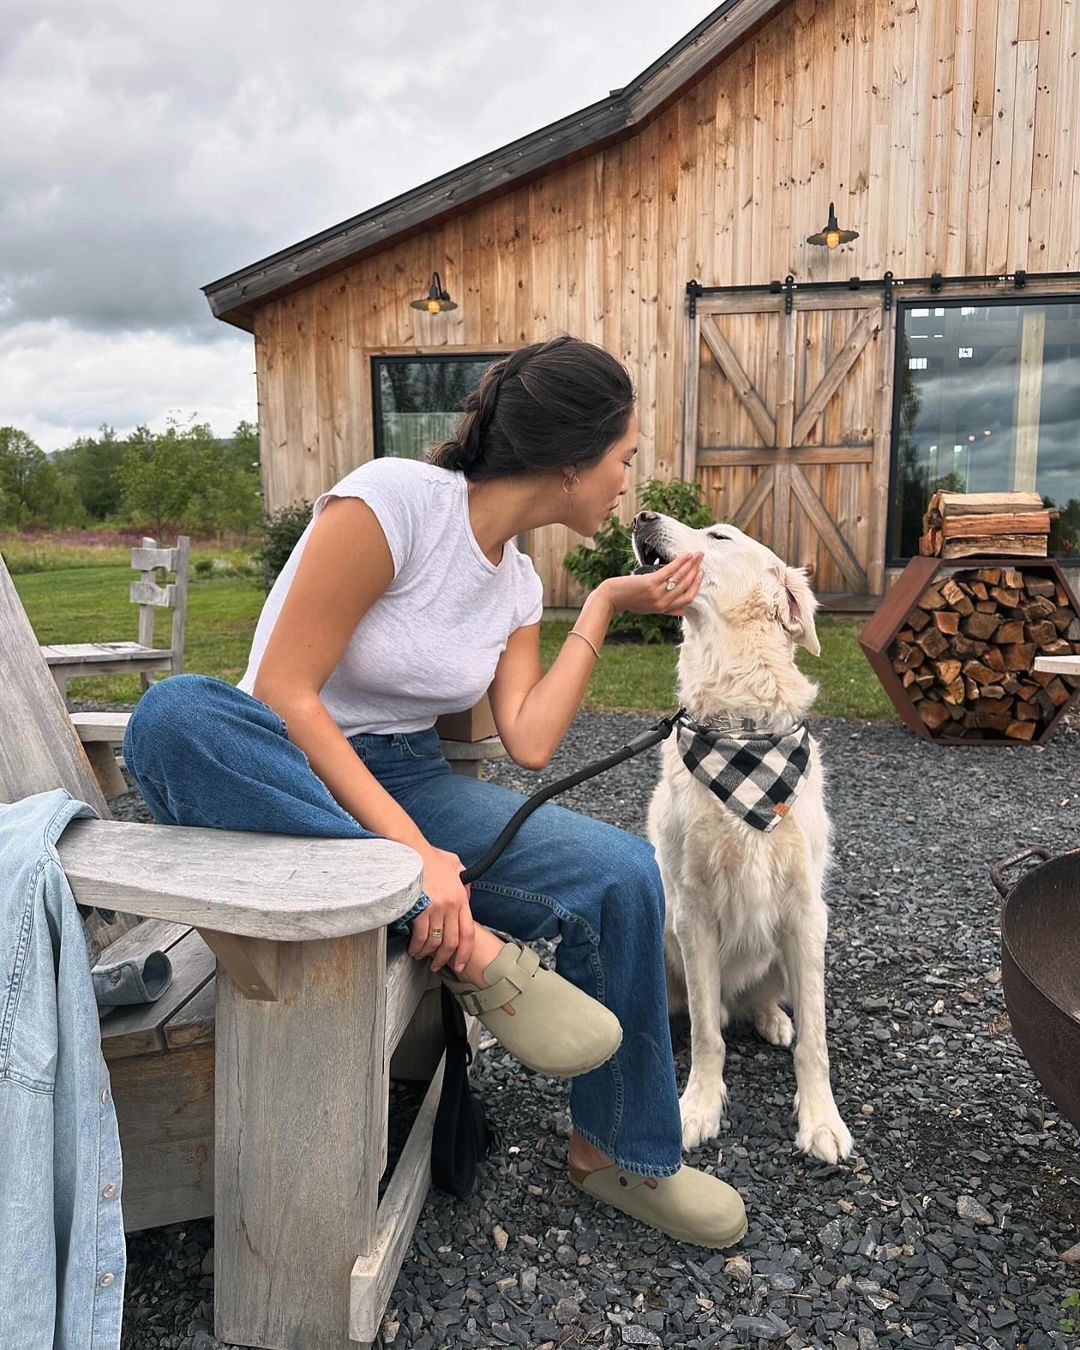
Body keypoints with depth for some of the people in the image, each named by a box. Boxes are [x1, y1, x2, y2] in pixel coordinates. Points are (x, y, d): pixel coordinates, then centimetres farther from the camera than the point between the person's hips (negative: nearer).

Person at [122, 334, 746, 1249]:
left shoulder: (519, 581, 6)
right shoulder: (395, 497, -17)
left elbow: (529, 741, -6)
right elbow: (283, 692, -22)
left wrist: (605, 609, -1)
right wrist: (412, 849, -30)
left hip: (408, 782, 5)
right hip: (286, 780, -5)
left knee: (622, 876, -17)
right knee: (173, 714, -39)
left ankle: (619, 1155, 5)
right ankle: (470, 948, -32)